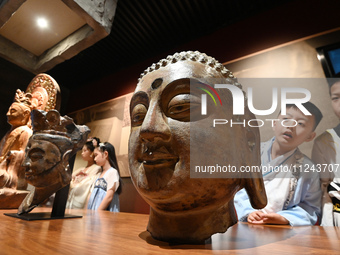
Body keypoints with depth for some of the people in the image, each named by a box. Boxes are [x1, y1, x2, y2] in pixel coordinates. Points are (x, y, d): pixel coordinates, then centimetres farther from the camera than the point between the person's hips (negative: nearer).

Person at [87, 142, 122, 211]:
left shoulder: (112, 172, -10)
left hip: (103, 211, -7)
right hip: (93, 210, 7)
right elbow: (94, 196, 16)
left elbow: (109, 197, -15)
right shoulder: (100, 173, 14)